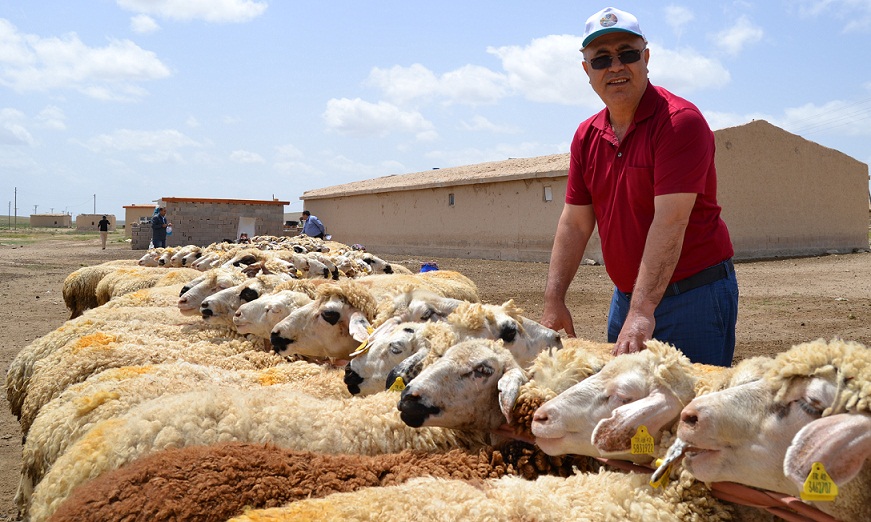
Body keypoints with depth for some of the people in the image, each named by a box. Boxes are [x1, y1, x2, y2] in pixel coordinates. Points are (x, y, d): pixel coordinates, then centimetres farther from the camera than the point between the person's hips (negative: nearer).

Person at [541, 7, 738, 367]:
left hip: (694, 294, -6)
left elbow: (670, 221, -25)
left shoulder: (680, 121, -16)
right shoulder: (586, 136, 6)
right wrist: (554, 301, -4)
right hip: (626, 296, 7)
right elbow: (575, 223, 4)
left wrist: (643, 310, -31)